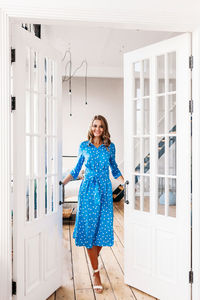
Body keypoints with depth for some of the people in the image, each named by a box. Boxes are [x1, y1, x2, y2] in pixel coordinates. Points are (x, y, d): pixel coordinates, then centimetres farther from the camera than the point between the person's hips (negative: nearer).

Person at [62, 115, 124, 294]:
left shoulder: (110, 146, 6)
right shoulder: (84, 146, 5)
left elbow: (115, 170, 14)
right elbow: (76, 170, 11)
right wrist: (62, 183, 3)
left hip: (104, 189, 0)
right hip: (87, 190, 0)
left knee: (102, 228, 1)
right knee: (88, 228, -2)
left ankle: (94, 258, 30)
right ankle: (96, 272, 8)